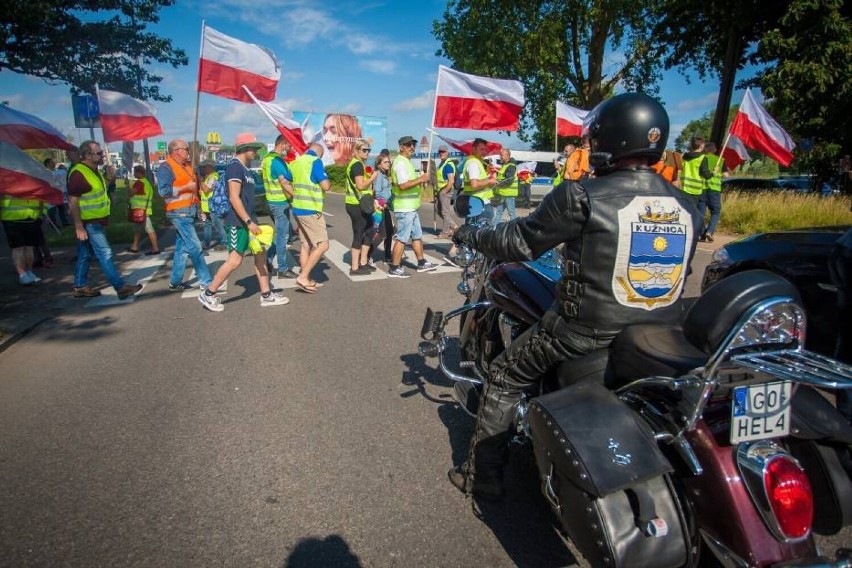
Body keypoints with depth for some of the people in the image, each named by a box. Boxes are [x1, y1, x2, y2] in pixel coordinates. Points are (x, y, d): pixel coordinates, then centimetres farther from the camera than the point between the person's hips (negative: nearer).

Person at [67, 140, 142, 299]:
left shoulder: (93, 171, 13)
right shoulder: (78, 173, -17)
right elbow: (72, 202, -21)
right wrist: (79, 227, -23)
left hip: (97, 222, 10)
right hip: (89, 223, -10)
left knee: (85, 255, 14)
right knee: (105, 254, -9)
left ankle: (80, 287, 23)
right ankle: (121, 287, -9)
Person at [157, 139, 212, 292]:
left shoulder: (187, 166, 17)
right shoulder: (166, 167, -9)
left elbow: (193, 185, 30)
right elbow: (164, 191, -20)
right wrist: (186, 187, -16)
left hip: (189, 212, 9)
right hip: (179, 213, -9)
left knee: (182, 248, 12)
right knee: (195, 247, -9)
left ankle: (175, 282, 19)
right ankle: (206, 282, -5)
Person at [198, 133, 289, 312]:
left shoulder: (244, 169, 16)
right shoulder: (234, 167, -13)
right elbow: (234, 198, -21)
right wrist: (249, 222, -24)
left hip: (248, 220, 10)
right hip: (238, 223, -10)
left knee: (260, 254, 8)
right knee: (235, 260, -6)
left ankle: (266, 295, 13)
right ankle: (208, 294, 7)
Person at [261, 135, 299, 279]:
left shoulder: (266, 158, 14)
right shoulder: (277, 160, -17)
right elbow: (285, 183, -24)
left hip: (272, 201, 9)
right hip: (280, 202, -9)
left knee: (280, 234, 18)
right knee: (282, 236, -2)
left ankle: (267, 261, 17)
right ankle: (283, 269, 6)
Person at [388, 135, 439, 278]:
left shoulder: (407, 162, 18)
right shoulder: (400, 162, -15)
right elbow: (403, 185, -25)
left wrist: (420, 179, 13)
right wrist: (420, 179, -23)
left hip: (411, 207, 11)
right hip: (404, 208, -10)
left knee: (417, 236, 17)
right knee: (402, 238, -6)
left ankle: (422, 263, 27)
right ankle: (394, 268, 1)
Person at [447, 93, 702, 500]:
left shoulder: (582, 196, -17)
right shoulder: (687, 208, 2)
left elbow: (519, 242, -9)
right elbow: (677, 272, 14)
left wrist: (469, 234, 8)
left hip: (585, 332, -6)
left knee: (504, 377, 14)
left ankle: (482, 475, 23)